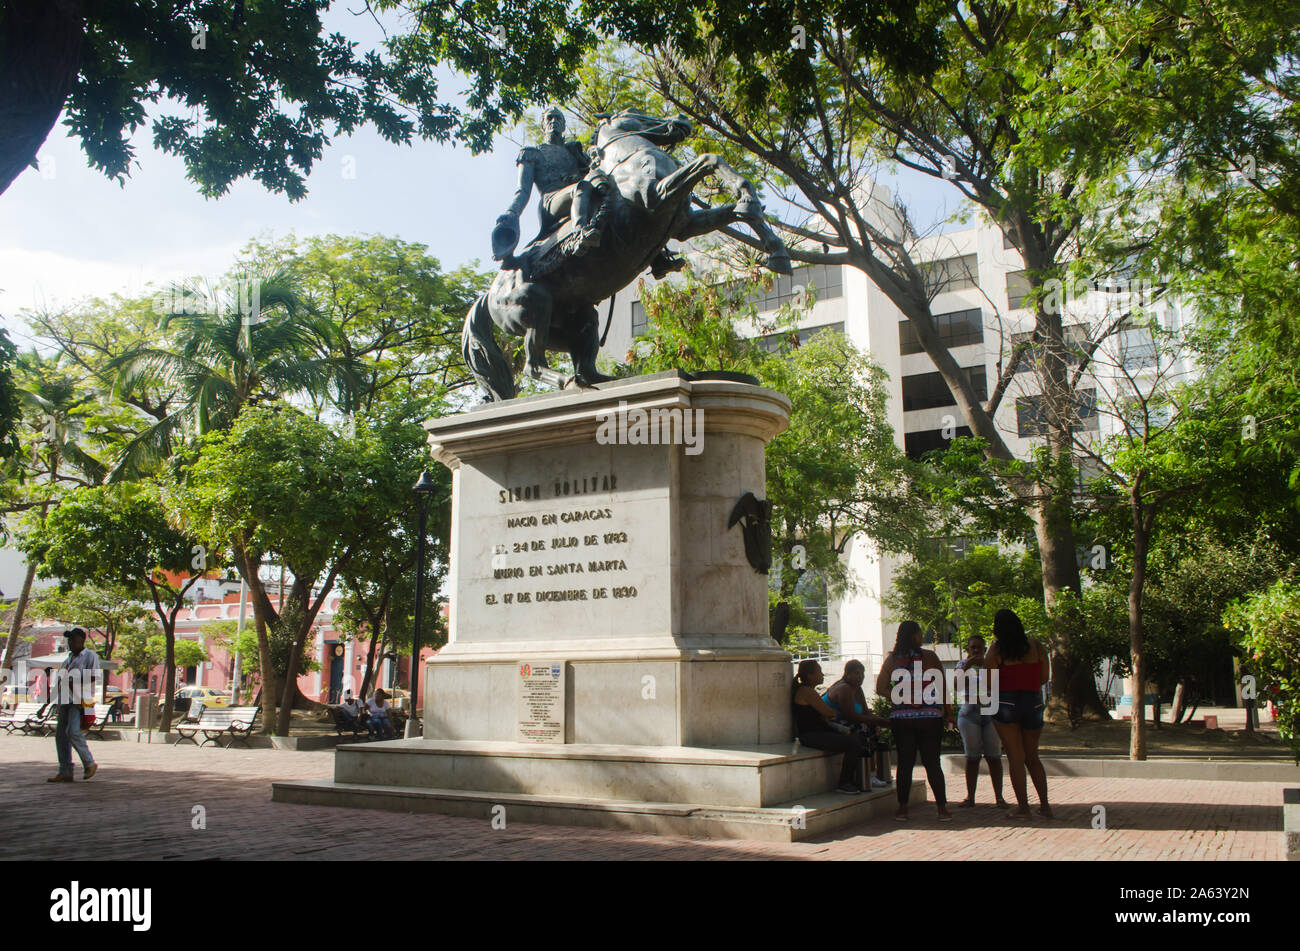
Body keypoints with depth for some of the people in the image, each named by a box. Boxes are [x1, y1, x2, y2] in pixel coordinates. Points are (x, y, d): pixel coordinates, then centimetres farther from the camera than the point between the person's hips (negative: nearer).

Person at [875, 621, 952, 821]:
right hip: (930, 717, -2)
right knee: (932, 763, 5)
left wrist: (902, 698, 4)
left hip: (901, 718, 2)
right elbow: (942, 688, -2)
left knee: (905, 763, 7)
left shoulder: (891, 659, 3)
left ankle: (902, 808, 9)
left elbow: (880, 688, 0)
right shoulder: (930, 657, -4)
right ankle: (942, 808, 7)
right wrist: (947, 712, 7)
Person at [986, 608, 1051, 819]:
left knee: (1015, 757, 3)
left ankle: (1023, 807, 1)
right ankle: (1045, 805, 11)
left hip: (1006, 704, -3)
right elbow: (1044, 678, 7)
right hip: (1033, 703, 4)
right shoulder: (1037, 646, 3)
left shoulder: (997, 649, -7)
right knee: (1032, 756, 16)